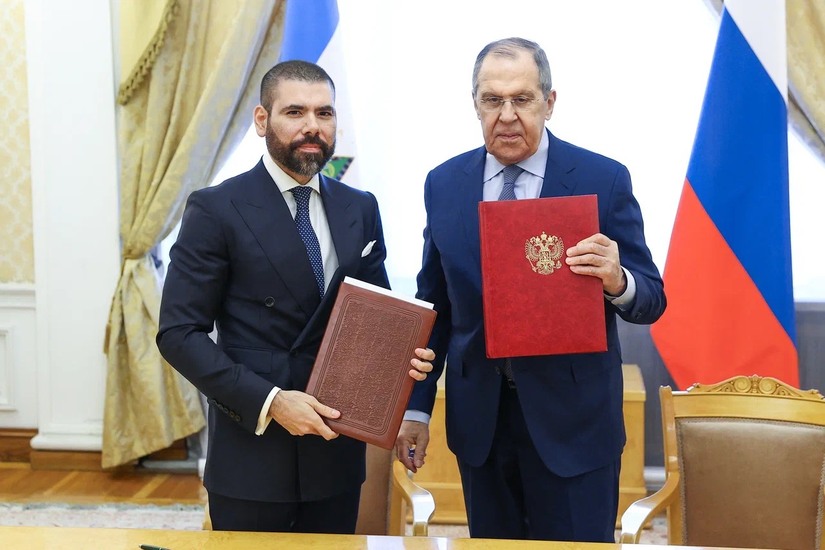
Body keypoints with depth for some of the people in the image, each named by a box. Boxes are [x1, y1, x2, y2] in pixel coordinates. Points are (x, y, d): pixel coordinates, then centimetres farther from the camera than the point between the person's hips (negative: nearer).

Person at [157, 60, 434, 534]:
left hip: (337, 447, 4)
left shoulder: (360, 209, 6)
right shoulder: (216, 210, -8)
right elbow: (179, 333, -10)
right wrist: (268, 401, -19)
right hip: (252, 450, -4)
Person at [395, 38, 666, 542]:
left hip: (573, 417, -3)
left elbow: (651, 301, -4)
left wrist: (617, 281, -27)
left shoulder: (604, 179, -7)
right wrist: (416, 406, 7)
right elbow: (434, 306, 9)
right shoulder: (444, 184, 3)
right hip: (478, 415, 3)